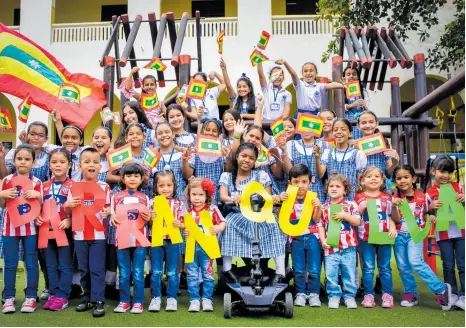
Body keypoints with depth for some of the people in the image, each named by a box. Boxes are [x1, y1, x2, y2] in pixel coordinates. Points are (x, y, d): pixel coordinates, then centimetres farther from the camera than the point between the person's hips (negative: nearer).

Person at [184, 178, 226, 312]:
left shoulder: (212, 209, -6)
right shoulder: (187, 210, 1)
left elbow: (222, 223, -6)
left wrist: (218, 228, -26)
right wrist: (184, 230, -10)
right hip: (191, 247, 2)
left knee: (208, 274, 7)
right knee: (192, 275, 7)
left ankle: (207, 299, 19)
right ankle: (194, 300, 16)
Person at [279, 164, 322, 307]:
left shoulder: (312, 198, -1)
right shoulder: (287, 198, -3)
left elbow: (316, 220, -1)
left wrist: (318, 207, -18)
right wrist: (280, 202, -19)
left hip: (312, 237, 0)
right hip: (296, 238, 0)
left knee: (314, 269, 3)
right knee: (298, 269, 7)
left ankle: (313, 293, 16)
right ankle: (300, 293, 18)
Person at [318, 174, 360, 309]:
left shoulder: (351, 205, 2)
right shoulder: (324, 208, 7)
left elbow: (357, 222, -3)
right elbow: (320, 225, 6)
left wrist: (345, 215, -16)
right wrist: (323, 240, -6)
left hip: (348, 246, -1)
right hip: (331, 247, 1)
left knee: (349, 273, 7)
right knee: (331, 274, 3)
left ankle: (349, 296, 20)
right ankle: (334, 296, 17)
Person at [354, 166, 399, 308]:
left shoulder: (387, 198, 7)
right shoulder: (359, 198, 1)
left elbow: (390, 217, 11)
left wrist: (393, 228, -6)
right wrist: (362, 207, -14)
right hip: (366, 237, -1)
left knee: (385, 267, 8)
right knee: (368, 268, 4)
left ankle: (387, 294, 15)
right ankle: (368, 295, 11)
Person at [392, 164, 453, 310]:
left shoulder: (422, 197, -3)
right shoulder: (395, 198, 0)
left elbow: (427, 212, 12)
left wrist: (431, 217, -11)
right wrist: (394, 206, -21)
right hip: (399, 235, 3)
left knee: (415, 262, -19)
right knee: (402, 266, 5)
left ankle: (442, 289, -8)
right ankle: (410, 293, 21)